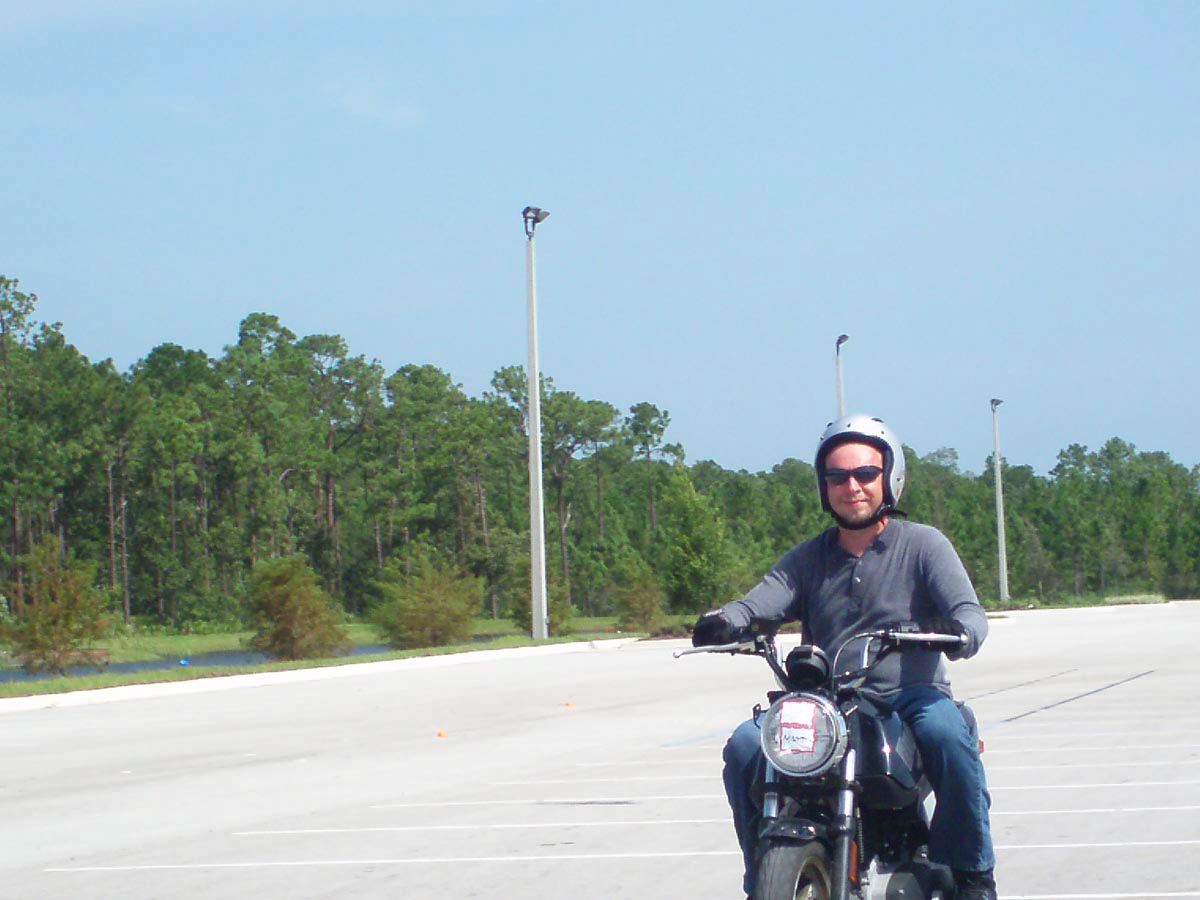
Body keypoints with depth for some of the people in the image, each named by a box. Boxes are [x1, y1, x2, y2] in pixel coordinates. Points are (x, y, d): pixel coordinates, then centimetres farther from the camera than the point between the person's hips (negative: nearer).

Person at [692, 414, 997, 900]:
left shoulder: (923, 544, 4)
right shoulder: (807, 558, 15)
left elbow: (969, 612, -8)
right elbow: (761, 603, -1)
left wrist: (959, 632, -33)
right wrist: (724, 622, -25)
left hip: (911, 696, -3)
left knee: (947, 733, -36)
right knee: (745, 746, -20)